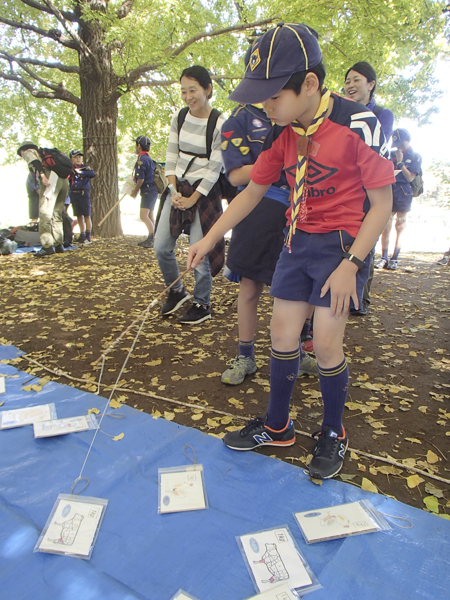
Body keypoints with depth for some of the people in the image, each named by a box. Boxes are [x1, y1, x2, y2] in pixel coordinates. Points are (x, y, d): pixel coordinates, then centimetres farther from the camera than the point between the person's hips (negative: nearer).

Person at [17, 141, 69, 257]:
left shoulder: (28, 152, 17)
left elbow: (36, 162, -6)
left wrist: (42, 174, -20)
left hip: (51, 178, -8)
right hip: (63, 180, 8)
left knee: (45, 213, -12)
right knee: (57, 214, 11)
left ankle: (47, 246, -19)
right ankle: (58, 244, 9)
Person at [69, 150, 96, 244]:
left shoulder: (85, 167, 1)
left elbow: (92, 174, -19)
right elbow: (68, 183, 12)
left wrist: (80, 172, -28)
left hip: (84, 194, -4)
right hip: (73, 194, 4)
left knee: (87, 216, -5)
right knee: (79, 216, 9)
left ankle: (88, 237, -2)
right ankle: (82, 236, 17)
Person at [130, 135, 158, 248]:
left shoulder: (141, 160, -15)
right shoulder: (149, 158, 16)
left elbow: (141, 180, -18)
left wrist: (135, 192, -4)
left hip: (148, 191, -10)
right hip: (153, 190, 10)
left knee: (144, 216, -13)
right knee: (150, 217, 14)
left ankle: (151, 239, -17)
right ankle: (150, 239, 21)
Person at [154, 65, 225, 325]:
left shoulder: (219, 125, -12)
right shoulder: (179, 118, 5)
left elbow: (215, 167, -13)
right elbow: (171, 156, 6)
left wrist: (192, 199, -13)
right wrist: (174, 191, -4)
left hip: (204, 192, -6)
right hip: (178, 188, 6)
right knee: (161, 247, 5)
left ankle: (202, 305, 13)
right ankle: (177, 291, 27)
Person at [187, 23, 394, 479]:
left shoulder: (358, 124, -17)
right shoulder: (280, 134, 0)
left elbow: (382, 203, -12)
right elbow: (252, 192, 11)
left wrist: (350, 265, -18)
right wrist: (209, 239, 7)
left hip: (343, 243, -5)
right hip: (298, 240, 6)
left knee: (326, 343, -7)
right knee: (282, 333, 6)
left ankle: (333, 434, 20)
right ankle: (276, 426, 26)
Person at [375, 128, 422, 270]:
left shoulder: (416, 157, 4)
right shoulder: (392, 154, 14)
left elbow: (410, 178, -5)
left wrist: (400, 162, -10)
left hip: (404, 194, -3)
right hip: (389, 192, 3)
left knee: (400, 227, 0)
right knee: (386, 227, -3)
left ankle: (394, 259, 3)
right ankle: (384, 258, 1)